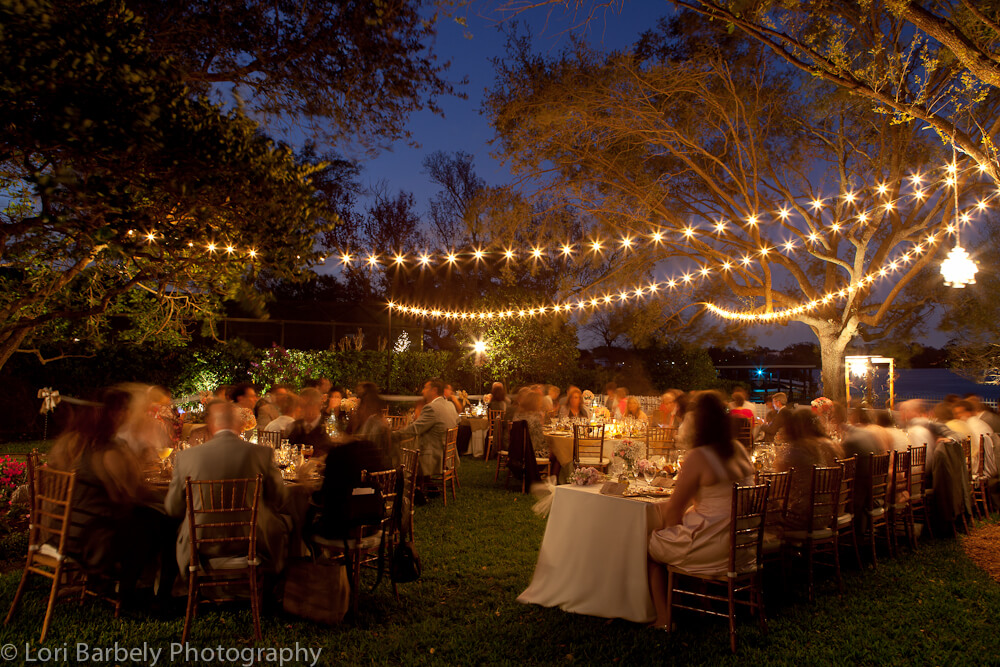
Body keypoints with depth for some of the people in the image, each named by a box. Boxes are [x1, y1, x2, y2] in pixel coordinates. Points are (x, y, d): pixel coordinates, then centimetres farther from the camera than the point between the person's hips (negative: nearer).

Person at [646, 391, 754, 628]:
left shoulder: (699, 457, -20)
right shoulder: (740, 451, 5)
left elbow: (675, 509, -12)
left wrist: (668, 528, 9)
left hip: (711, 546, -9)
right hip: (738, 541, 9)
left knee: (647, 546, 8)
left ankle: (663, 617, 12)